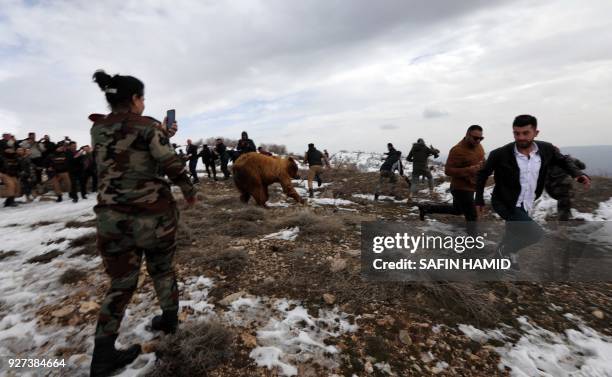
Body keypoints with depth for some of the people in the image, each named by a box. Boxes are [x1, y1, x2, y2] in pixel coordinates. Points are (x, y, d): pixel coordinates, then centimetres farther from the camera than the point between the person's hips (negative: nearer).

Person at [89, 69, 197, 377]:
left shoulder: (98, 129, 8)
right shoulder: (147, 126, -9)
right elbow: (172, 165, -13)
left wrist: (164, 134, 28)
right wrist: (189, 191, 3)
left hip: (110, 216, 4)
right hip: (153, 212, -4)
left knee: (121, 282, 14)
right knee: (162, 269, 18)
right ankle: (169, 319, 38)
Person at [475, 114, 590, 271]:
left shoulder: (546, 149, -6)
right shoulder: (500, 154, -19)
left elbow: (562, 162, 14)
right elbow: (482, 175, -6)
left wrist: (578, 174, -7)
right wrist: (479, 200, -5)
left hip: (525, 205, 5)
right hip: (505, 203, -5)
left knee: (514, 235, 20)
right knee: (535, 233, -16)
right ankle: (508, 249, 9)